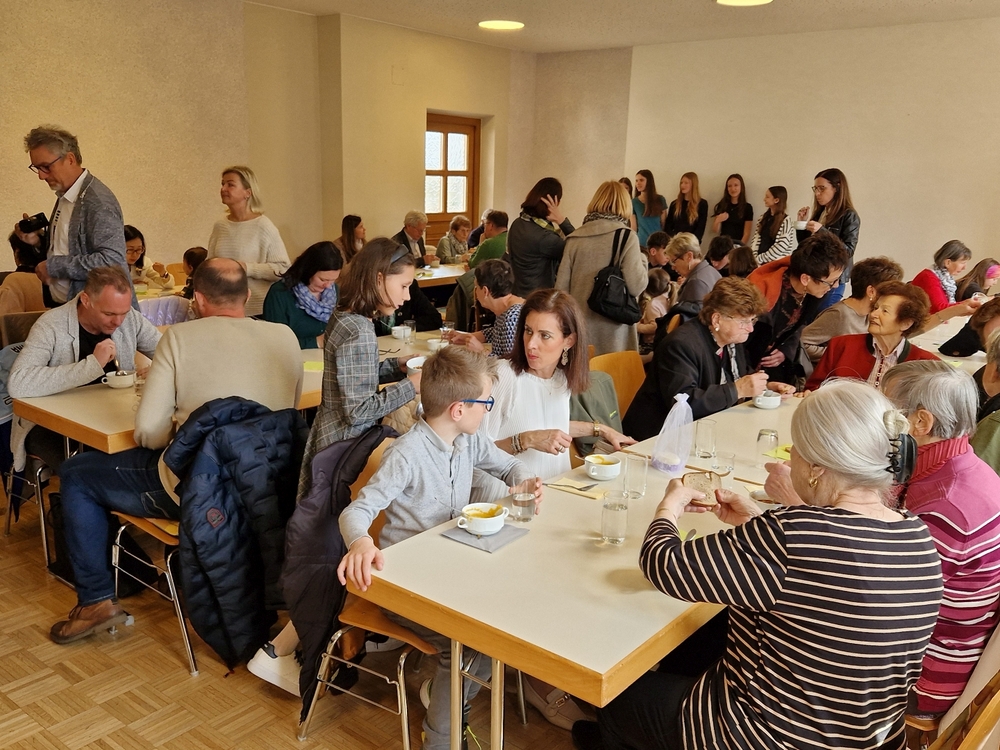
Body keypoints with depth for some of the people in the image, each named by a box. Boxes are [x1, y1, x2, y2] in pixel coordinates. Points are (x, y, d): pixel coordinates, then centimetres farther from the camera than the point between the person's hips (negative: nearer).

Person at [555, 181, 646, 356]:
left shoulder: (574, 238, 4)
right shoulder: (625, 236, -6)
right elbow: (636, 286, -12)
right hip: (612, 332, -4)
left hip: (578, 327, 4)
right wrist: (642, 260, 6)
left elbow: (561, 287, 4)